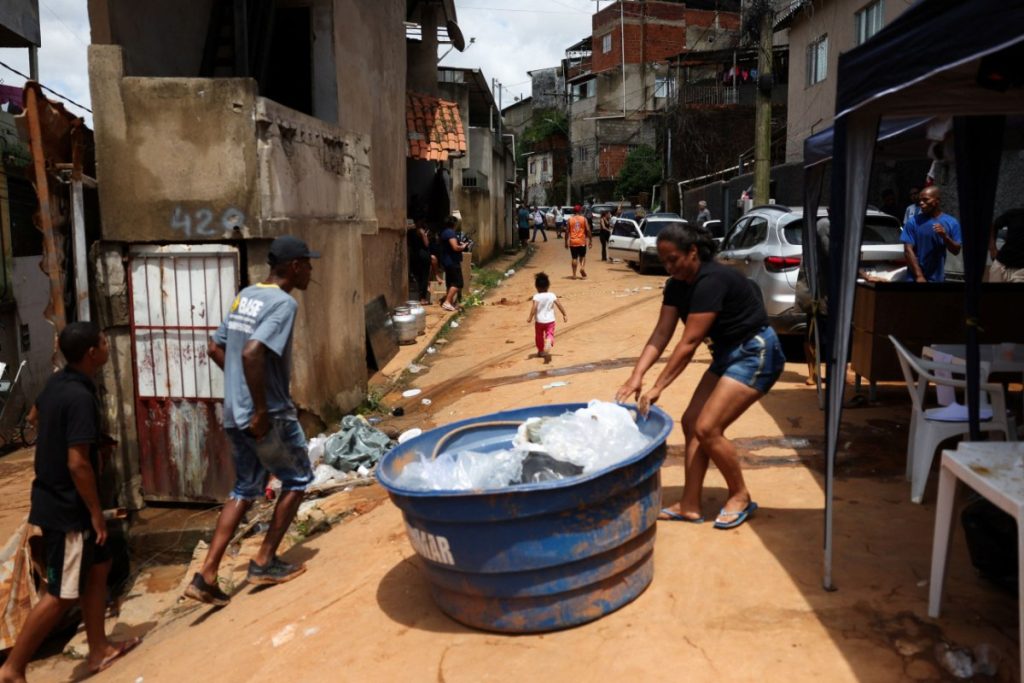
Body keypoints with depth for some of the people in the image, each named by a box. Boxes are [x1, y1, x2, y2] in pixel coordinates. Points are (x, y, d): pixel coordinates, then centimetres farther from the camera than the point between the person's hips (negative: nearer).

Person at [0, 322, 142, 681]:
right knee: (62, 593, 2)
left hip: (56, 497, 10)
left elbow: (36, 412, 25)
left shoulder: (58, 381, 3)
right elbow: (78, 463, -27)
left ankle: (99, 649, 28)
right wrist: (96, 511, -17)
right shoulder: (80, 397, -26)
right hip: (67, 507, -10)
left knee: (99, 565, 18)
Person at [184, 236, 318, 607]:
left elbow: (215, 348, 16)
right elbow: (252, 352, -30)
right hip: (270, 416, -8)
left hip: (234, 414, 8)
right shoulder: (283, 303, -16)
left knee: (245, 489, 17)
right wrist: (262, 409, -23)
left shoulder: (245, 295, 11)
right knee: (297, 479, 13)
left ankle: (206, 576, 13)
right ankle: (264, 562, 18)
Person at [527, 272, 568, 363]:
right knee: (549, 334, 2)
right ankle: (548, 344, -31)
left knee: (539, 336, 18)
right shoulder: (552, 295, -5)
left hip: (539, 321, -1)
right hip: (550, 320, 1)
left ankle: (540, 351, 32)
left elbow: (534, 307, -24)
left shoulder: (536, 296, -13)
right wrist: (565, 315, 5)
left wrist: (530, 317, -18)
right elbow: (559, 305, -5)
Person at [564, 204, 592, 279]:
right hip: (582, 241, -1)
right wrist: (590, 240, 1)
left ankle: (574, 274, 4)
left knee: (574, 258, 7)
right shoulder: (584, 219, -1)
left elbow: (567, 231, 0)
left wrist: (566, 242, 6)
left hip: (573, 242, 1)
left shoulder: (570, 219, 2)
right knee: (582, 256, 16)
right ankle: (582, 267, -9)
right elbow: (588, 230, -6)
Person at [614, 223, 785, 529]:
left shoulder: (711, 280, -26)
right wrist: (636, 376, -17)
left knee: (707, 428, -14)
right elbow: (661, 334, -4)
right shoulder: (677, 285, 0)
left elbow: (689, 342, -28)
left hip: (756, 354, -9)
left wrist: (657, 388, -27)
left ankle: (741, 497, 7)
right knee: (691, 422, 2)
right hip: (727, 354, 9)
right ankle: (690, 505, 9)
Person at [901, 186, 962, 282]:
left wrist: (945, 237, -17)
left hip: (937, 278, 3)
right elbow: (908, 249, -8)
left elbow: (956, 251, 3)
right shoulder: (913, 222, -3)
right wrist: (919, 276, -15)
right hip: (915, 278, -3)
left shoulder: (951, 222, 3)